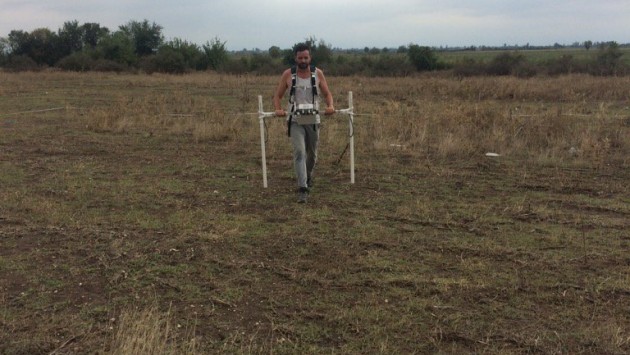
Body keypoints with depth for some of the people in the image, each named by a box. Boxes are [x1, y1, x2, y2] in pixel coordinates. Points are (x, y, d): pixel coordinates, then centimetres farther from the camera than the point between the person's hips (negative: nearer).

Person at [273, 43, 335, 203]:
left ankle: (308, 176, 45)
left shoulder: (318, 73, 2)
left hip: (313, 120, 2)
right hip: (295, 120, -2)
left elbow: (327, 93, 7)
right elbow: (278, 95, 5)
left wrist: (330, 106, -14)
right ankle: (302, 189, -19)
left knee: (312, 154, 15)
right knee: (299, 152, -18)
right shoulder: (288, 74, -1)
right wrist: (278, 109, -14)